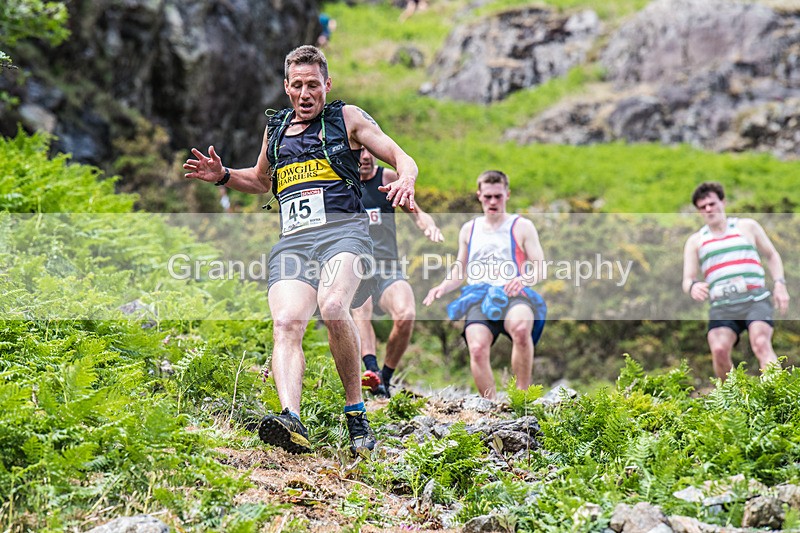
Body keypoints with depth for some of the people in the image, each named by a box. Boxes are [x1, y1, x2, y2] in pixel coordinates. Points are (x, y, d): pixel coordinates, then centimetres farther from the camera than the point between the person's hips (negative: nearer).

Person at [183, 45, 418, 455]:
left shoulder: (348, 118, 15)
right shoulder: (276, 127, 26)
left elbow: (402, 158, 12)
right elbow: (261, 181, 42)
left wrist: (404, 182, -11)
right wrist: (223, 175, 23)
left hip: (342, 229, -3)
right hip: (292, 241, 4)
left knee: (333, 307, -32)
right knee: (286, 322, -24)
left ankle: (356, 414, -19)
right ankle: (291, 419, -43)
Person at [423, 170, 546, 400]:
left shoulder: (522, 226, 15)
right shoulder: (469, 229, 25)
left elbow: (539, 265, 6)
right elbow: (458, 271, 29)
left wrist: (524, 279, -17)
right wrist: (443, 287, 7)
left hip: (513, 295, -2)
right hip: (478, 297, 2)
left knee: (521, 328, -39)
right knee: (477, 348, -29)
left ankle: (523, 392, -24)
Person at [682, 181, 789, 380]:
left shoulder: (747, 226, 15)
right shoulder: (695, 241, 15)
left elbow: (772, 255, 22)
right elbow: (687, 280, 9)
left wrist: (779, 284, 5)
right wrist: (692, 286, -17)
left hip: (755, 299, -1)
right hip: (722, 306, 1)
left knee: (761, 344, -25)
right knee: (719, 350, -22)